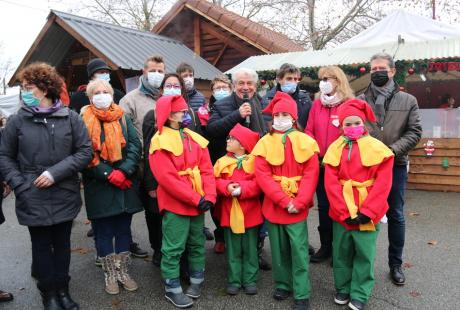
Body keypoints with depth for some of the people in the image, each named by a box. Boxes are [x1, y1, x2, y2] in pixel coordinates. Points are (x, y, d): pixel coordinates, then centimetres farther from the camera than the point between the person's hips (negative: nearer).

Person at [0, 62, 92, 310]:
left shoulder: (70, 117, -4)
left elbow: (85, 151, -5)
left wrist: (56, 172, -14)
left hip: (64, 196, 0)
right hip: (33, 199, 0)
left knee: (62, 245, 14)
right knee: (42, 246, 12)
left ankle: (62, 289, 32)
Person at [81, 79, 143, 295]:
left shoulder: (123, 118, 7)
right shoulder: (84, 121, -1)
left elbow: (135, 146, -1)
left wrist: (123, 171, -15)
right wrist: (109, 174, -17)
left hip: (125, 185, 3)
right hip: (98, 186, -2)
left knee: (123, 228, 12)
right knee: (103, 231, 8)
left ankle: (123, 271, 27)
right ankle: (110, 274, 23)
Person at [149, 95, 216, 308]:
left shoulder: (195, 139, 7)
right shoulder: (161, 142, -12)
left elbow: (207, 170, 4)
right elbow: (167, 178, -19)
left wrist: (209, 196, -10)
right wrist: (195, 198, -19)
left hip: (199, 203, 6)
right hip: (175, 204, -6)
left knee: (197, 244, 18)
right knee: (174, 248, 3)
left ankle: (197, 280, 34)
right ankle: (172, 289, 18)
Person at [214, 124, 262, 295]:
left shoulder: (254, 161, -4)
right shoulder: (222, 162, 3)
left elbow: (259, 183, -13)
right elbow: (215, 181, -4)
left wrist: (242, 188, -24)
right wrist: (227, 187, -22)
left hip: (250, 213, -2)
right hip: (230, 212, 2)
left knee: (250, 249, 11)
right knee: (233, 250, 12)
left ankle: (250, 280, 23)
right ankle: (234, 281, 23)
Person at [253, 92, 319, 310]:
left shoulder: (305, 141, -1)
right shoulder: (265, 143, 1)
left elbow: (311, 174, -6)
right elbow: (262, 176, -7)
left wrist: (298, 202, -15)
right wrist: (284, 200, -14)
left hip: (297, 206, -2)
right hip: (273, 205, 2)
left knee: (299, 249, 0)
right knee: (279, 248, 13)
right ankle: (282, 285, 31)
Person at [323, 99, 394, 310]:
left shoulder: (378, 148, -5)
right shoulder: (335, 149, 0)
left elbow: (382, 184, -9)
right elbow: (331, 184, -5)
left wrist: (367, 211, -15)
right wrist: (345, 211, -13)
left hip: (367, 213, -2)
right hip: (341, 213, 2)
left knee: (364, 254, 8)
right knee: (341, 252, 14)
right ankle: (343, 288, 32)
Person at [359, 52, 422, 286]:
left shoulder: (408, 101, 5)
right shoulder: (359, 101, 4)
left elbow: (414, 132, -1)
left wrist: (392, 150, -15)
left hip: (395, 166, 0)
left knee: (396, 216, 10)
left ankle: (395, 264, 26)